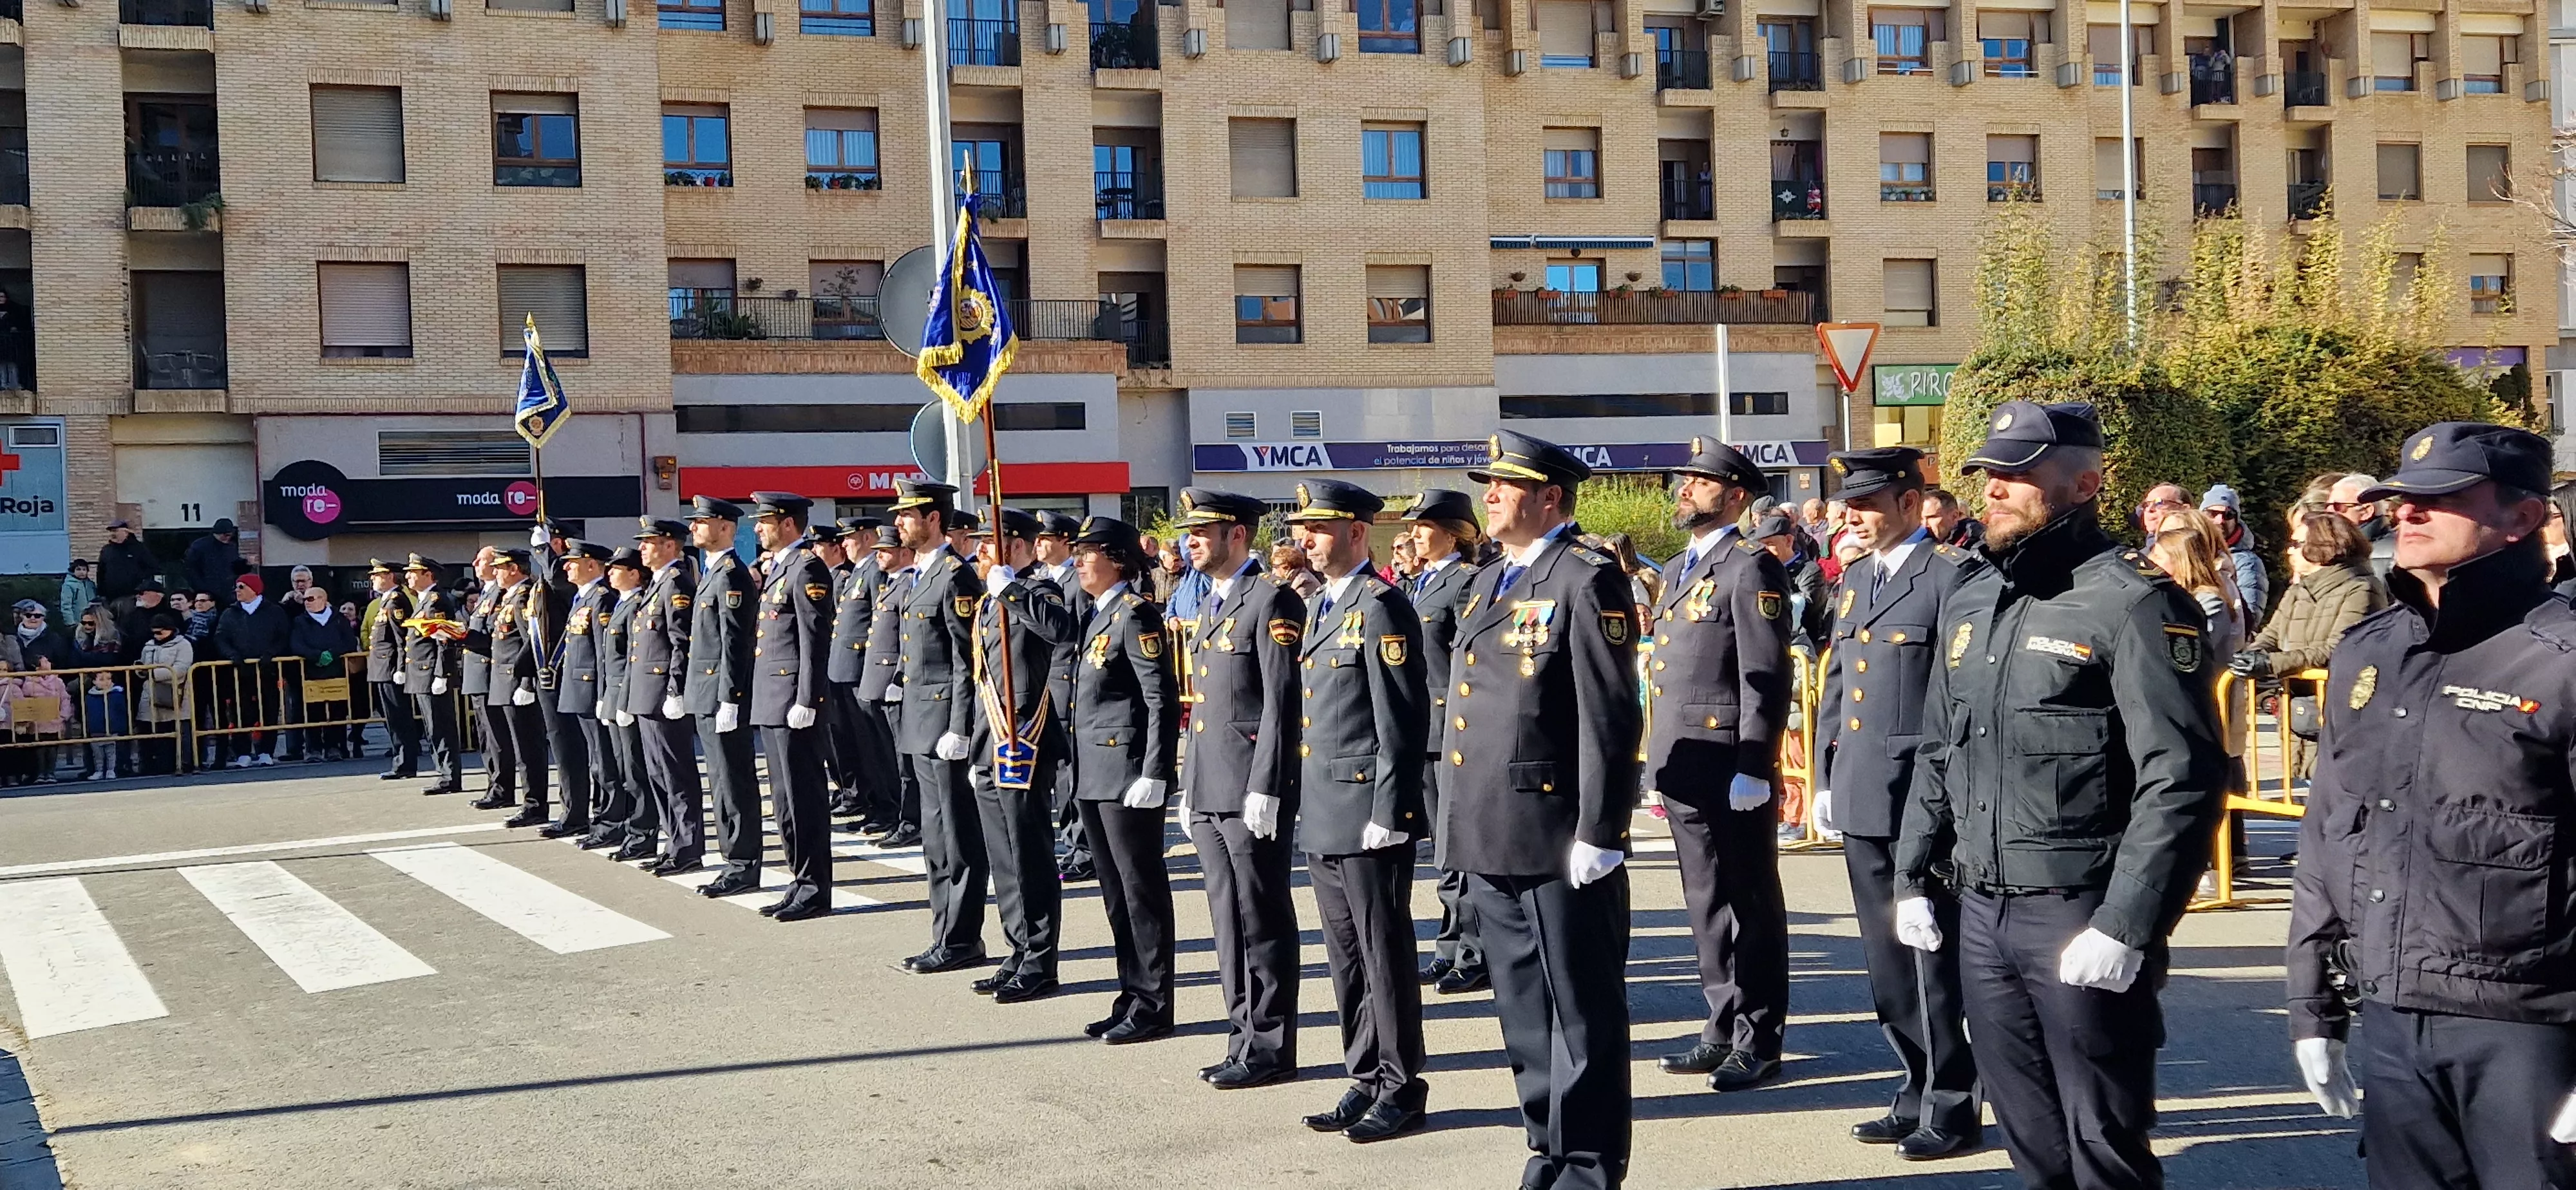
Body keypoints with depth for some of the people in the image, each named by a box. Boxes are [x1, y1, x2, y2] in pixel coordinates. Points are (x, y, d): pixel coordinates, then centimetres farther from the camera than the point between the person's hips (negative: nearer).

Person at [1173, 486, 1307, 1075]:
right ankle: (1245, 1038, 19)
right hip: (1210, 791, 9)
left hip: (1252, 790, -9)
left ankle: (1271, 1046, 5)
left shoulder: (1272, 600, -10)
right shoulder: (1209, 608, 18)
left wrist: (1266, 789, -20)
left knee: (1263, 921, -2)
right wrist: (1190, 788, 20)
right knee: (1228, 922, 12)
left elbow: (1283, 702, -16)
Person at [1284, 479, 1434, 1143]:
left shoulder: (1380, 607, -12)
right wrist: (1307, 805, 17)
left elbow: (1401, 720, -17)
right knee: (1346, 956, 14)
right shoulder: (1321, 607, 16)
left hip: (1367, 812, -9)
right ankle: (1367, 1081, 23)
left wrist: (1387, 813, -19)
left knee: (1384, 952, 0)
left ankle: (1401, 1090, 9)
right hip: (1322, 814, 9)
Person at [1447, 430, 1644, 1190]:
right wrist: (1459, 823, 18)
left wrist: (1598, 834, -18)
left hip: (1558, 837, -9)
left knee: (1582, 1012, 2)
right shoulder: (1489, 583, 17)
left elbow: (1610, 719, -15)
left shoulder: (1588, 580, -9)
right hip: (1491, 838, 9)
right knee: (1523, 1009, 15)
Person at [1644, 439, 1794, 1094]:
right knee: (1706, 900, 14)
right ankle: (1723, 1028, 23)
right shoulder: (1678, 570, 17)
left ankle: (1758, 1041, 9)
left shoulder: (1751, 567, -10)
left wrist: (1752, 769, -20)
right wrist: (1657, 758, 19)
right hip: (1683, 767, 9)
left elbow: (1766, 677, -16)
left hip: (1732, 769, -9)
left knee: (1751, 904, 1)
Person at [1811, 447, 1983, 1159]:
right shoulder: (1856, 577, 15)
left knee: (1932, 962, 1)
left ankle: (1952, 1109, 12)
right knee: (1887, 963, 14)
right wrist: (1824, 778, 16)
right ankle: (1918, 1093, 25)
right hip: (1860, 800, 8)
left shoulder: (1952, 574, -10)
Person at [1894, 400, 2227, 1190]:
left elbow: (2182, 782, -17)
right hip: (1981, 913, 7)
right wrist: (1913, 877, 14)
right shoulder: (1968, 602, 12)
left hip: (2082, 918, -7)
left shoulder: (2134, 602, -12)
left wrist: (2125, 926, -20)